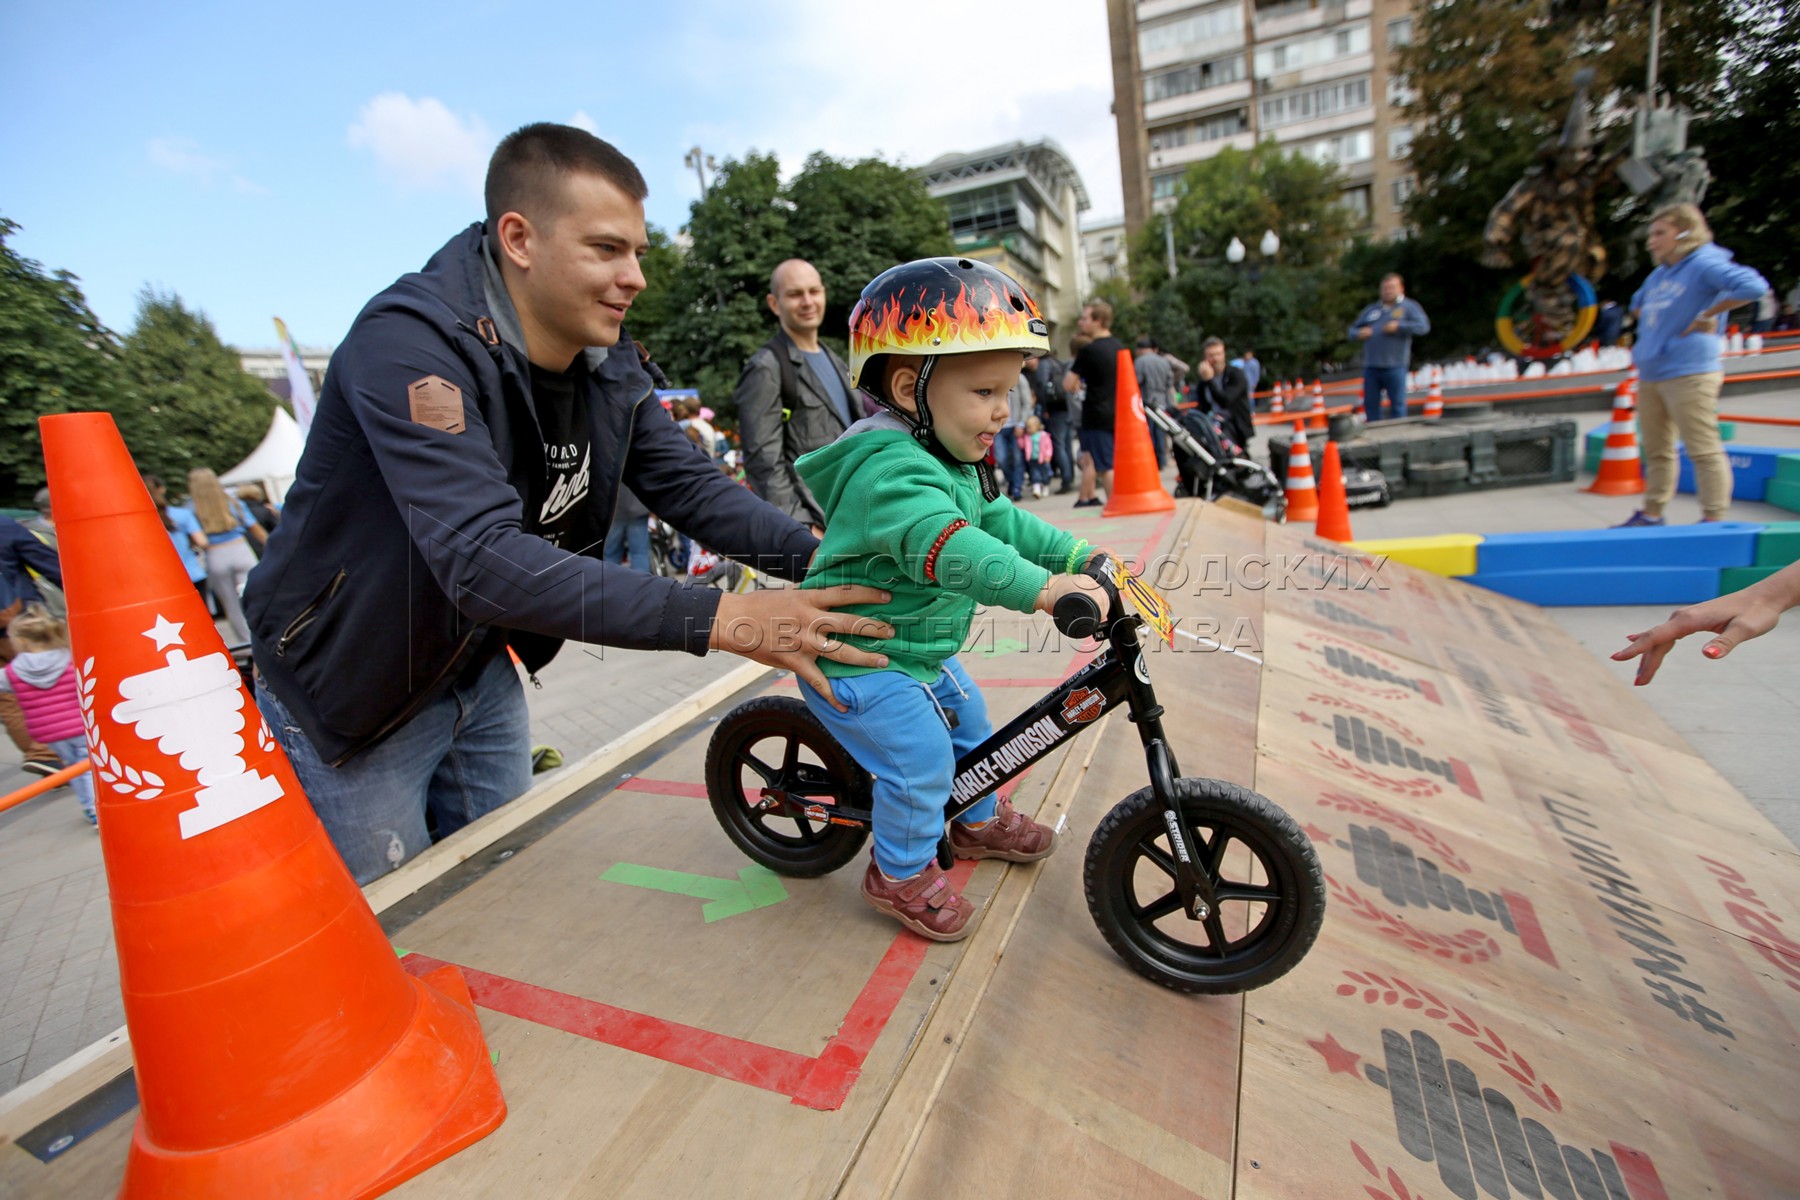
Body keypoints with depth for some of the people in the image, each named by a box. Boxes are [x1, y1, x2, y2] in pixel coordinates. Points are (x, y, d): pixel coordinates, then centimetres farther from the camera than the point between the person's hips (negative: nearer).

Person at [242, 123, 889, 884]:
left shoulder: (608, 363, -7)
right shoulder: (407, 343, -30)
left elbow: (686, 484, -8)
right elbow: (484, 561, -41)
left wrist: (824, 554, -23)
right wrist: (723, 620, -46)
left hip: (480, 672, 6)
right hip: (350, 693, -6)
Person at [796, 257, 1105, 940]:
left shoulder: (951, 462, 5)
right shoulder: (889, 470, -30)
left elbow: (999, 521, 7)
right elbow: (945, 546, -46)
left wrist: (1082, 557, -3)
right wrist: (1039, 588, -57)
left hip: (918, 648, 10)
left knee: (968, 722, 21)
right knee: (922, 761, -9)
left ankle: (976, 824, 46)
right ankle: (900, 875, 18)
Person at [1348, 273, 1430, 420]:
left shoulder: (1409, 307, 6)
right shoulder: (1371, 309, 19)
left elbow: (1423, 326, -6)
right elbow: (1353, 329, 23)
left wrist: (1399, 326, -15)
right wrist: (1359, 333, 0)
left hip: (1395, 367, -4)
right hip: (1370, 367, 4)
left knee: (1398, 404, -3)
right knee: (1370, 404, 7)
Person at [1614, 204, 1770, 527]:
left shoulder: (1704, 264, -10)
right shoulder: (1659, 273, 15)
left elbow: (1753, 285, -24)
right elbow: (1638, 303, 35)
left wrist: (1708, 314, -15)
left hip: (1688, 373, -8)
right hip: (1649, 375, 9)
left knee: (1703, 449, -5)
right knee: (1655, 450, 13)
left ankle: (1714, 519, -1)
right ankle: (1651, 514, 22)